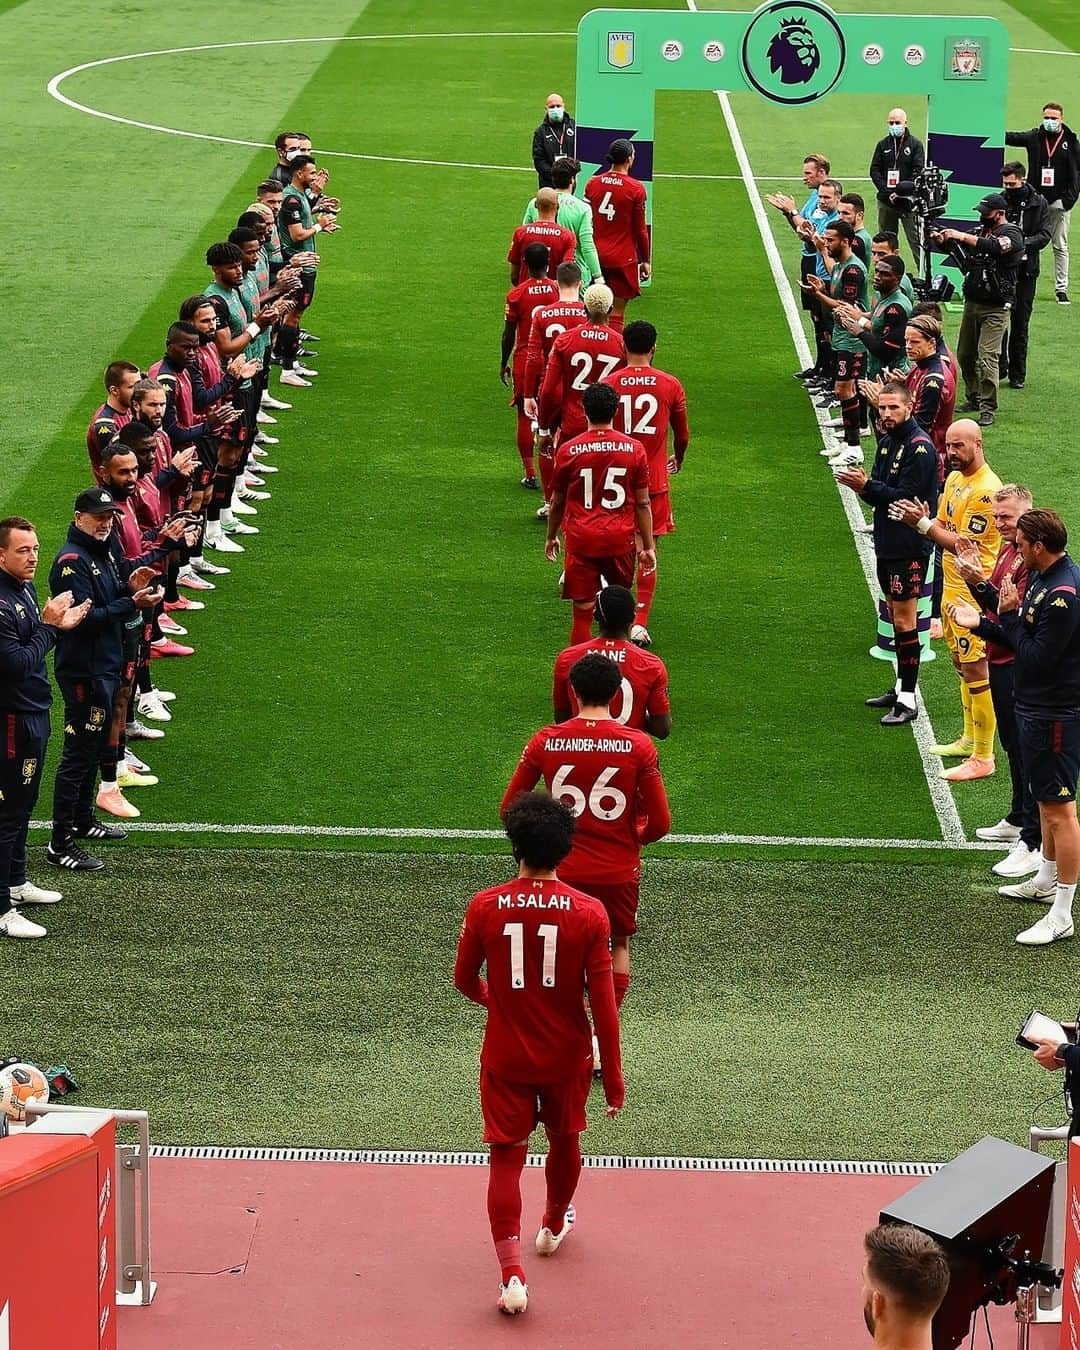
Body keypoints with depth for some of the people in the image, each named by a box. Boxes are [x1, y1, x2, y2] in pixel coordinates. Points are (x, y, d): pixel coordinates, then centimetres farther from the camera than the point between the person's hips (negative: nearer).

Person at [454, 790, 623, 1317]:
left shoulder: (484, 906, -12)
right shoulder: (588, 913, -14)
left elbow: (464, 981, 1)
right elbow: (603, 1002, -12)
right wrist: (613, 1076, -4)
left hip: (505, 1056, -1)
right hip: (567, 1056, 1)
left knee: (506, 1156, 5)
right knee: (564, 1141, 25)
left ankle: (511, 1274, -6)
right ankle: (554, 1225, 50)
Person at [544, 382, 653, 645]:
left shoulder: (568, 450, -4)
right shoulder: (634, 449, -3)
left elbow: (557, 502, 5)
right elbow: (643, 503, 1)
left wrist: (551, 537, 20)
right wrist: (648, 546, 9)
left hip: (581, 539, -1)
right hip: (621, 539, 1)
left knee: (583, 612, 2)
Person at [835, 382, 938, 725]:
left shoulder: (920, 447, -16)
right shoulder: (887, 441, 11)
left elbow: (907, 497, -21)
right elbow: (882, 491, 12)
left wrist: (867, 486, -23)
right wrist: (861, 484, -9)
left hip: (909, 547, -9)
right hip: (887, 543, 9)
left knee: (904, 619, -6)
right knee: (896, 615, 15)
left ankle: (908, 701, -3)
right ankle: (902, 687, 25)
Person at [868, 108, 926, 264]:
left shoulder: (915, 144, 3)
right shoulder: (883, 144, 12)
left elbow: (919, 171, -5)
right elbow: (874, 170, 8)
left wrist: (901, 190, -15)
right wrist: (886, 191, -8)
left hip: (908, 202, -4)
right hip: (886, 201, 4)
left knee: (916, 241, -7)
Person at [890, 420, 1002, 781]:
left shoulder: (986, 491, -21)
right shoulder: (954, 478, 9)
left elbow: (965, 545, -23)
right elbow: (942, 525, 10)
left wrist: (923, 524, -26)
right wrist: (922, 519, -12)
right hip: (952, 587, 10)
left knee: (975, 671, -5)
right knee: (961, 663, 20)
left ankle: (983, 758, 0)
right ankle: (969, 739, 34)